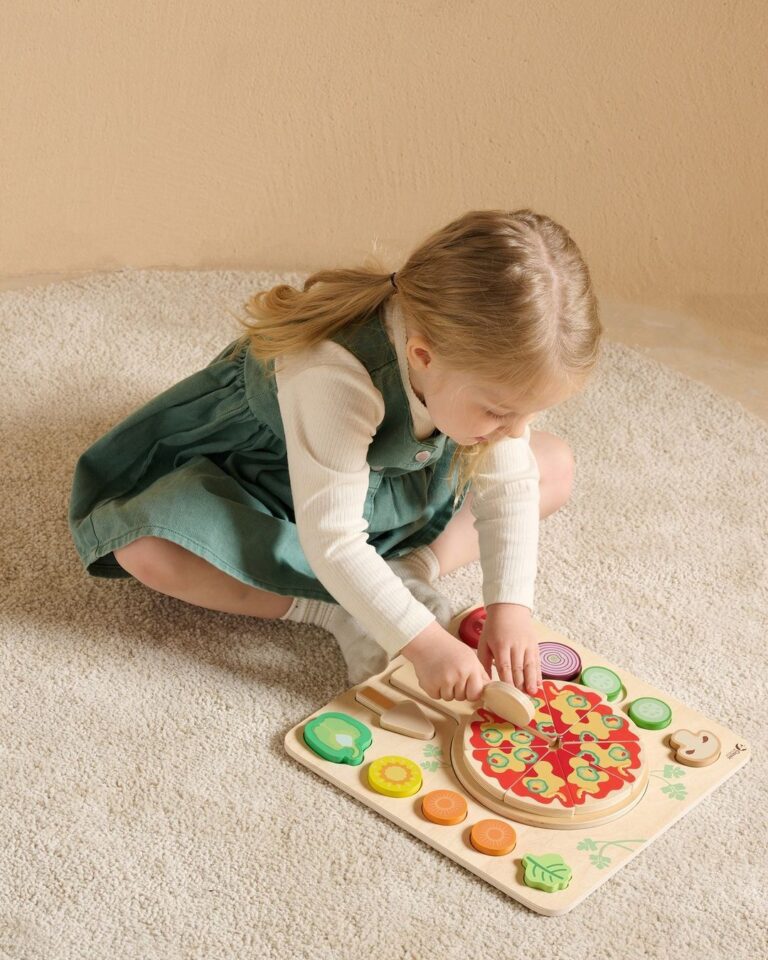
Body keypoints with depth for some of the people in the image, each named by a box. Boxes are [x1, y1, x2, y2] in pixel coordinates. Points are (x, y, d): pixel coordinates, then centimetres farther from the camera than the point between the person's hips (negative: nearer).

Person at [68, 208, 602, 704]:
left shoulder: (488, 362, -26)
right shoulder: (334, 377, -45)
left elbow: (508, 486, -15)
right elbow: (332, 539, -41)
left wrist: (511, 606, -26)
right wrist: (421, 639, -42)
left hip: (389, 483, 5)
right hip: (258, 480, -5)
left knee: (555, 468, -7)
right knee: (147, 550, -33)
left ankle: (413, 568, -16)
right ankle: (334, 610, -23)